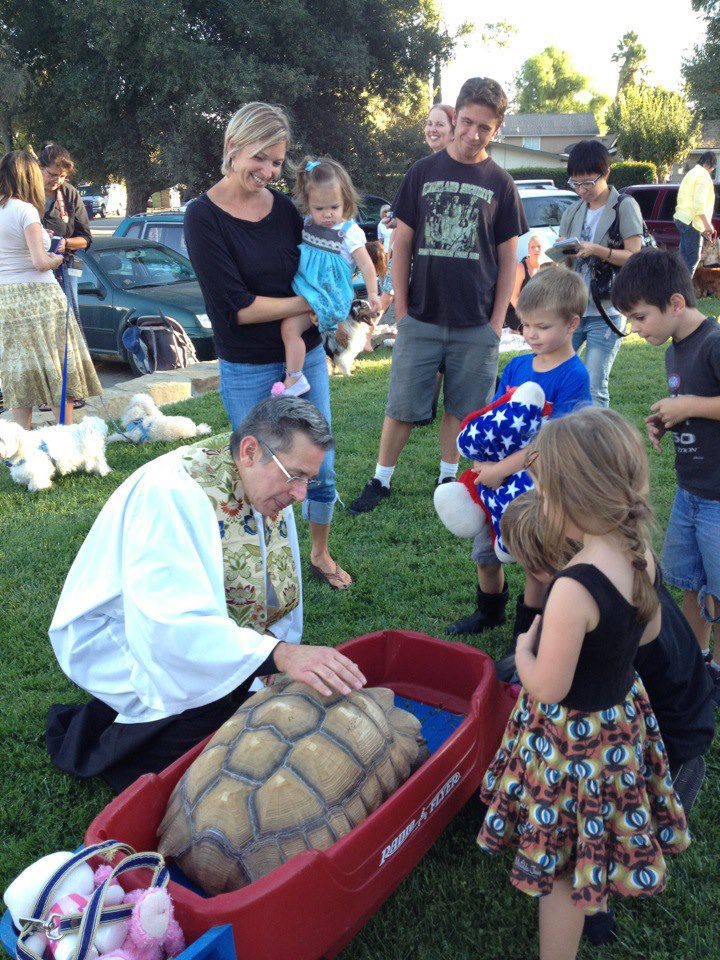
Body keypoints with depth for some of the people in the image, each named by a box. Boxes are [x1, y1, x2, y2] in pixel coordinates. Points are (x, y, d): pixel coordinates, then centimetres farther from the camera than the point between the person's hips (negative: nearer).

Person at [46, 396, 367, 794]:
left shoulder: (271, 491, -4)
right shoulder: (174, 491, -31)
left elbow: (280, 599, 4)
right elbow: (173, 627, -42)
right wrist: (277, 655, -50)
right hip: (119, 641, -8)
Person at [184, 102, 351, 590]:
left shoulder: (285, 207, 1)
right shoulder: (205, 216, -12)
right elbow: (237, 307, -19)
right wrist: (311, 303, -15)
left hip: (306, 356, 4)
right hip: (248, 370, -4)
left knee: (321, 467, 11)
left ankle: (321, 554, 34)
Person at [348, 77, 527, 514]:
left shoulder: (501, 184, 4)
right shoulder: (423, 172, 4)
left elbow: (508, 258, 6)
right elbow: (402, 243, 6)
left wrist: (498, 320, -1)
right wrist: (401, 308, 1)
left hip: (476, 325, 0)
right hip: (421, 318, 0)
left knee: (460, 408, 10)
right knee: (402, 407, 4)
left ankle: (448, 479, 26)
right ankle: (381, 481, 18)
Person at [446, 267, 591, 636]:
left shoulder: (574, 377, -17)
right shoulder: (516, 366, 3)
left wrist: (501, 470, -26)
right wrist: (482, 463, -8)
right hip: (499, 478, 6)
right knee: (485, 553, 17)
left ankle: (527, 629, 30)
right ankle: (489, 611, 42)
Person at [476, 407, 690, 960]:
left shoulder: (574, 589, -34)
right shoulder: (642, 555, -9)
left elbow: (548, 688, -25)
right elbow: (649, 630, 9)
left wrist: (524, 648, -8)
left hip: (574, 736, -8)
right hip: (624, 713, 8)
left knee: (562, 867, 13)